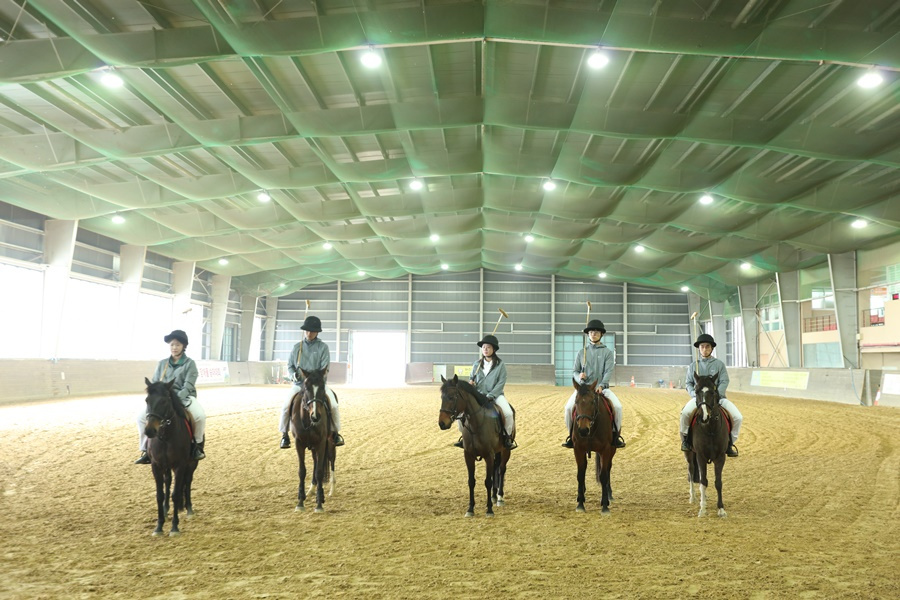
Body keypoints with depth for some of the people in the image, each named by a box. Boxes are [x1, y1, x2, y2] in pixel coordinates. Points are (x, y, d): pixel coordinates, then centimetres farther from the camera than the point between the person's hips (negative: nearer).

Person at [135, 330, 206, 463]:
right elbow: (155, 383, 7)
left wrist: (177, 398, -29)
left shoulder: (190, 363, -4)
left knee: (200, 415, -33)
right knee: (142, 415, -14)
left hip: (185, 397, -4)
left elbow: (188, 386, -13)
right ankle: (146, 450, -1)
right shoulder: (162, 363, 9)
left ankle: (197, 445, -9)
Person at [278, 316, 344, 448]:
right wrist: (294, 374, -9)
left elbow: (324, 368, -6)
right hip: (299, 384, 2)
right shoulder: (297, 347, 8)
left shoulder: (323, 347, 0)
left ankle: (335, 432, 0)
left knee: (333, 405, -21)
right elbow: (290, 365, 13)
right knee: (286, 405, -20)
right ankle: (284, 435, -1)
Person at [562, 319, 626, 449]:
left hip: (602, 387, -1)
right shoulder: (582, 353, 12)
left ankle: (615, 435, -2)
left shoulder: (607, 352, 6)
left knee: (617, 407, -24)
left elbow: (608, 371, -6)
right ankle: (572, 436, -2)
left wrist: (601, 385, -22)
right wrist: (579, 377, -12)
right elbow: (575, 372, 12)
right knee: (569, 407, -22)